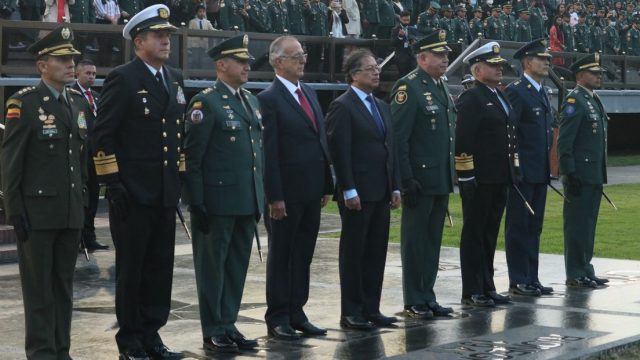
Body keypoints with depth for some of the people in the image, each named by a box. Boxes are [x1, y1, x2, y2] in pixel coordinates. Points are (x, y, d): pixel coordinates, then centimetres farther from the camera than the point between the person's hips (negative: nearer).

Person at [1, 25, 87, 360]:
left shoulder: (79, 102, 11)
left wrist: (83, 200, 12)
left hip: (71, 212, 6)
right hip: (37, 212, -6)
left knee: (64, 286, 11)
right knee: (39, 288, 1)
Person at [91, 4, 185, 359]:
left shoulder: (175, 78, 12)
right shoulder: (122, 79, -9)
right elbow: (102, 135, -12)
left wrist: (180, 177, 14)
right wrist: (112, 183, -16)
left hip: (165, 193, 6)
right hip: (133, 193, -6)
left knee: (160, 268, 10)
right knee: (131, 269, 3)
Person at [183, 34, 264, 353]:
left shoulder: (251, 100, 15)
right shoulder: (205, 102, -8)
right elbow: (192, 158, -11)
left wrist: (260, 196, 14)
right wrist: (197, 203, -15)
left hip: (248, 202, 7)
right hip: (218, 202, -7)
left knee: (237, 266, 12)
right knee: (213, 266, 4)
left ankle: (228, 325, 22)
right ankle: (213, 332, 12)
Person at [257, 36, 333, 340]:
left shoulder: (309, 93, 14)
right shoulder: (269, 99, -10)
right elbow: (268, 152, -14)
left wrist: (326, 186, 12)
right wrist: (274, 197, -17)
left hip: (311, 191, 7)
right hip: (287, 193, -7)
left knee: (303, 256, 12)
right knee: (281, 257, 4)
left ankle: (296, 314, 21)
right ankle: (277, 318, 13)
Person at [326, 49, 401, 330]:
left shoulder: (382, 107, 17)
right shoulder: (342, 106, -8)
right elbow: (340, 151, -14)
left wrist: (395, 187, 12)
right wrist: (349, 190, -18)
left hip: (381, 193, 7)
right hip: (357, 194, -7)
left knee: (376, 253, 9)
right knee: (353, 253, 1)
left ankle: (371, 309, 17)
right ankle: (351, 313, 8)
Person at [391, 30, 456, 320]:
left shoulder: (442, 86, 14)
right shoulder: (409, 87, -13)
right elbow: (398, 138, -17)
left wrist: (450, 174, 17)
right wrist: (406, 181, -20)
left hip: (441, 180, 8)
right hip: (420, 181, -8)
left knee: (433, 241, 14)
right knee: (415, 242, 1)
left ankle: (427, 298, 22)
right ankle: (414, 302, 10)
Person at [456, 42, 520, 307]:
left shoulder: (501, 97, 17)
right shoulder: (471, 99, -10)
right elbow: (462, 141, -16)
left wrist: (514, 170, 17)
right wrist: (466, 176, -20)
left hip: (499, 179, 8)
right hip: (479, 180, -8)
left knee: (490, 234, 13)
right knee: (474, 234, -1)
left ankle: (487, 287, 21)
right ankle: (472, 292, 4)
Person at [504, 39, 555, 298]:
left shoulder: (542, 93, 17)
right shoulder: (515, 92, -11)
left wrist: (548, 166, 16)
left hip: (540, 172, 9)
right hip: (522, 172, -9)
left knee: (534, 227, 12)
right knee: (518, 227, -2)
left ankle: (531, 279, 19)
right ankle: (518, 281, 3)